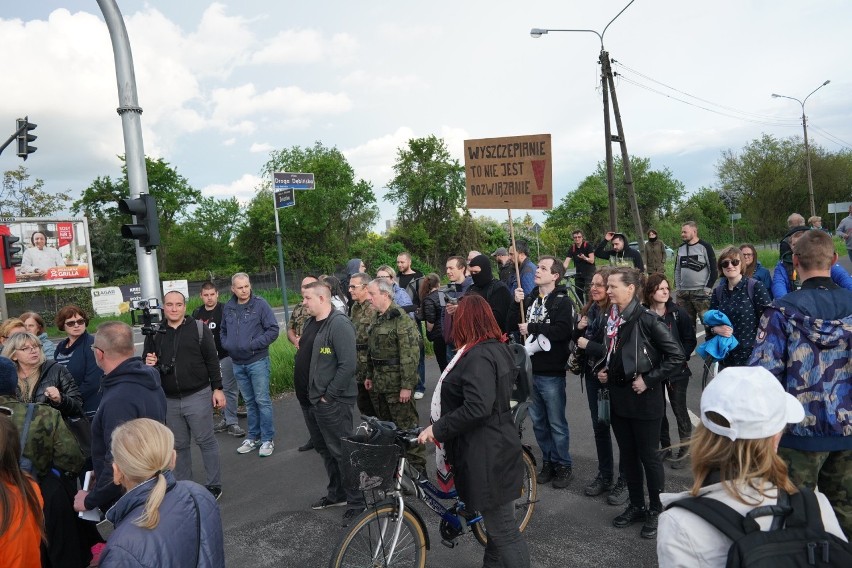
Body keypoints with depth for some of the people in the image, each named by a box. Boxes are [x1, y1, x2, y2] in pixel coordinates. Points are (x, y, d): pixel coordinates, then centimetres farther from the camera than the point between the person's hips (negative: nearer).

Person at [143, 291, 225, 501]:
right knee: (179, 445, 14)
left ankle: (214, 485, 15)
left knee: (206, 441, 3)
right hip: (169, 400, 4)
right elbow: (145, 362, 14)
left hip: (198, 396, -3)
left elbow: (212, 360, -3)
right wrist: (148, 363, -10)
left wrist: (217, 388, -7)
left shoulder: (199, 328, -4)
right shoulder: (154, 333, 6)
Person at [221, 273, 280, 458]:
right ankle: (253, 437, 26)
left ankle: (267, 439, 10)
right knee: (249, 402, 15)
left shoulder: (260, 304, -9)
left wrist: (253, 344, -17)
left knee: (262, 401, 0)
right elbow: (224, 331, 19)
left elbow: (273, 330, -11)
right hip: (238, 364, 5)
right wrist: (227, 344, 1)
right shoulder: (228, 308, 6)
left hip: (257, 361, -5)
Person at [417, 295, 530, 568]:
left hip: (487, 456, -10)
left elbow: (476, 408, -31)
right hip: (494, 449, 10)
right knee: (498, 523, 22)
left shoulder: (478, 356, -21)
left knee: (504, 531, 1)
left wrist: (437, 429, -20)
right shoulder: (497, 348, 10)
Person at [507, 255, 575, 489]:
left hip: (551, 373, -6)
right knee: (538, 421, 15)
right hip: (530, 370, 6)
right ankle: (548, 461, 29)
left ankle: (564, 465, 20)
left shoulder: (562, 302, -7)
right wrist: (517, 303, -9)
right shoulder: (529, 299, 10)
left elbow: (563, 330, -24)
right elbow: (512, 326, 5)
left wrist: (532, 328, -17)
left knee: (556, 423, 4)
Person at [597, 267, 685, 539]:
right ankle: (636, 505, 32)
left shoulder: (647, 320, -18)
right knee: (628, 454, 16)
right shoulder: (612, 318, 5)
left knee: (648, 456, 6)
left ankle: (656, 510, 24)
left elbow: (677, 357, -18)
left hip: (644, 399, -7)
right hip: (619, 396, 7)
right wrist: (603, 370, 5)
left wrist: (648, 379, -18)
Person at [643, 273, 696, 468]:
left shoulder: (678, 313, -7)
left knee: (679, 409, 4)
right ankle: (665, 447, 29)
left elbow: (690, 340, -2)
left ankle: (684, 449, 19)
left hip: (676, 370, -2)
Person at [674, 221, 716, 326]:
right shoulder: (681, 248, 11)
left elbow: (713, 270, -6)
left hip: (700, 293, -5)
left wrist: (707, 289, -11)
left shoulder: (705, 246, -5)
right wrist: (678, 288, 11)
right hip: (683, 293, 6)